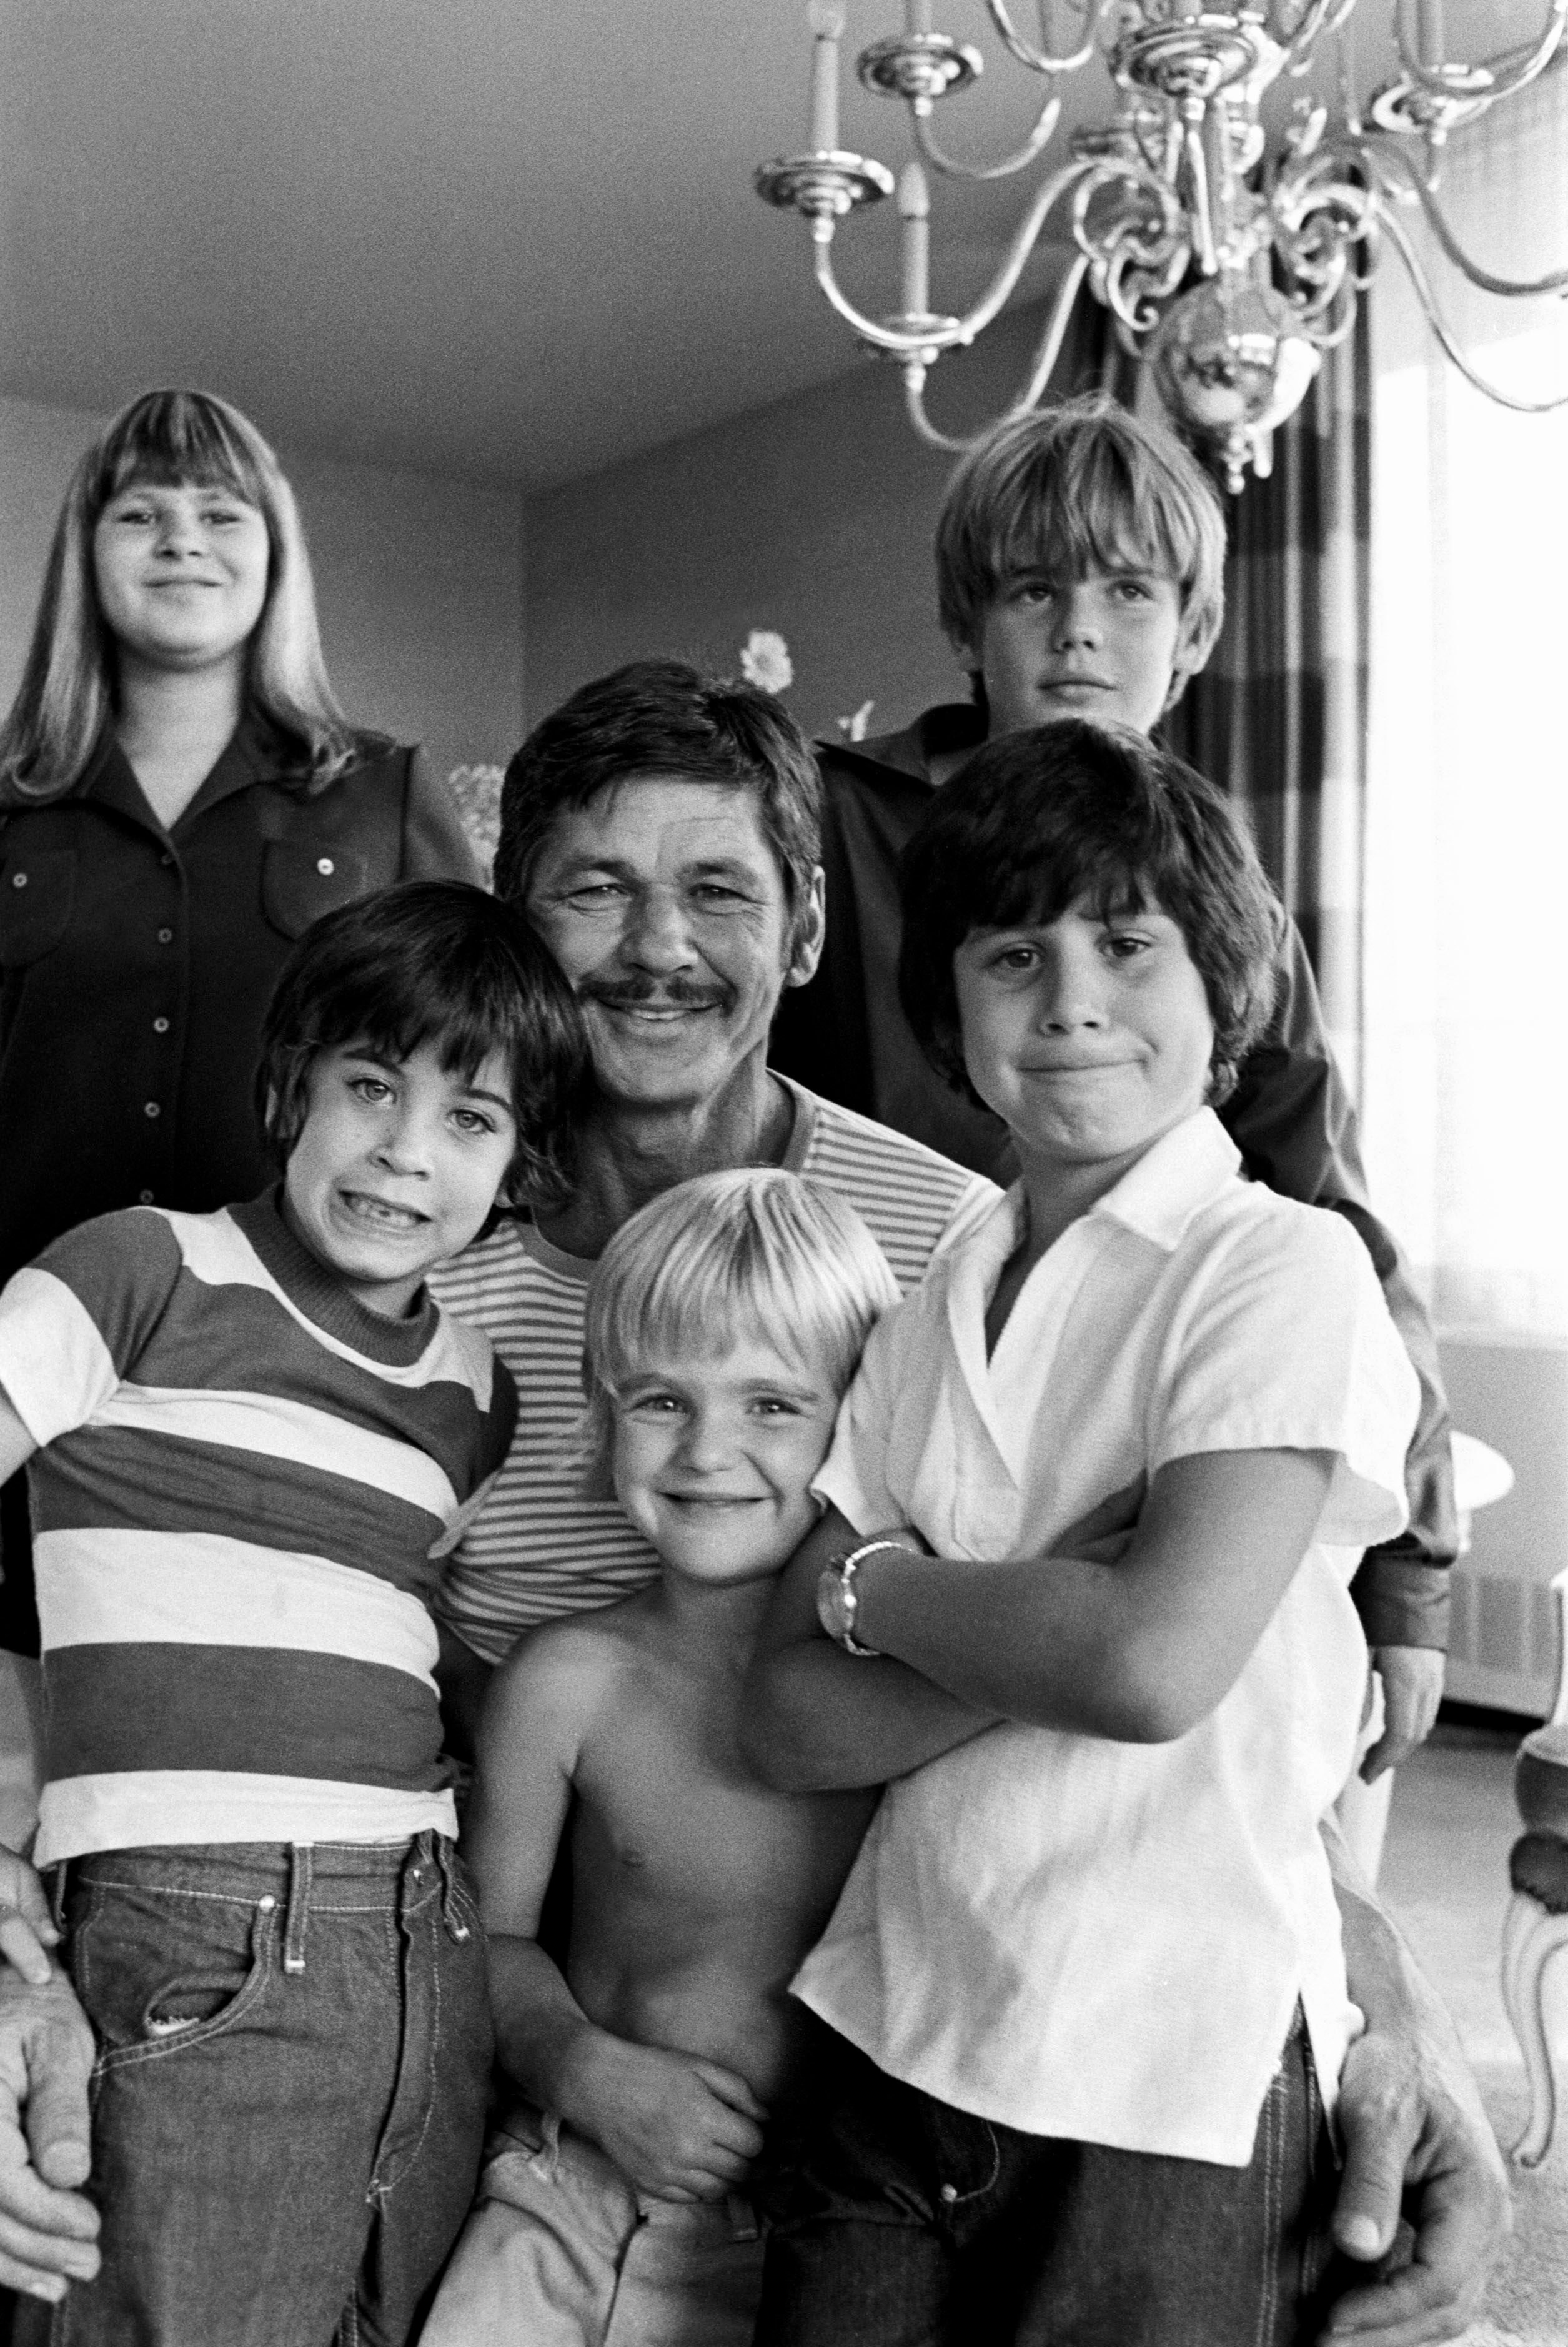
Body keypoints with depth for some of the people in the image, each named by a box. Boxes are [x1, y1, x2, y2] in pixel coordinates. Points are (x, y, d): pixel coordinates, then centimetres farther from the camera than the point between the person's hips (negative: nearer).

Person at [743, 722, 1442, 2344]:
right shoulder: (935, 1315, 6)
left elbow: (1156, 1660, -22)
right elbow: (788, 1720, 0)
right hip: (895, 2051, 5)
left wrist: (873, 1584, -7)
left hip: (1172, 2100, -4)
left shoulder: (1280, 1268, -10)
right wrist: (1049, 1631, -16)